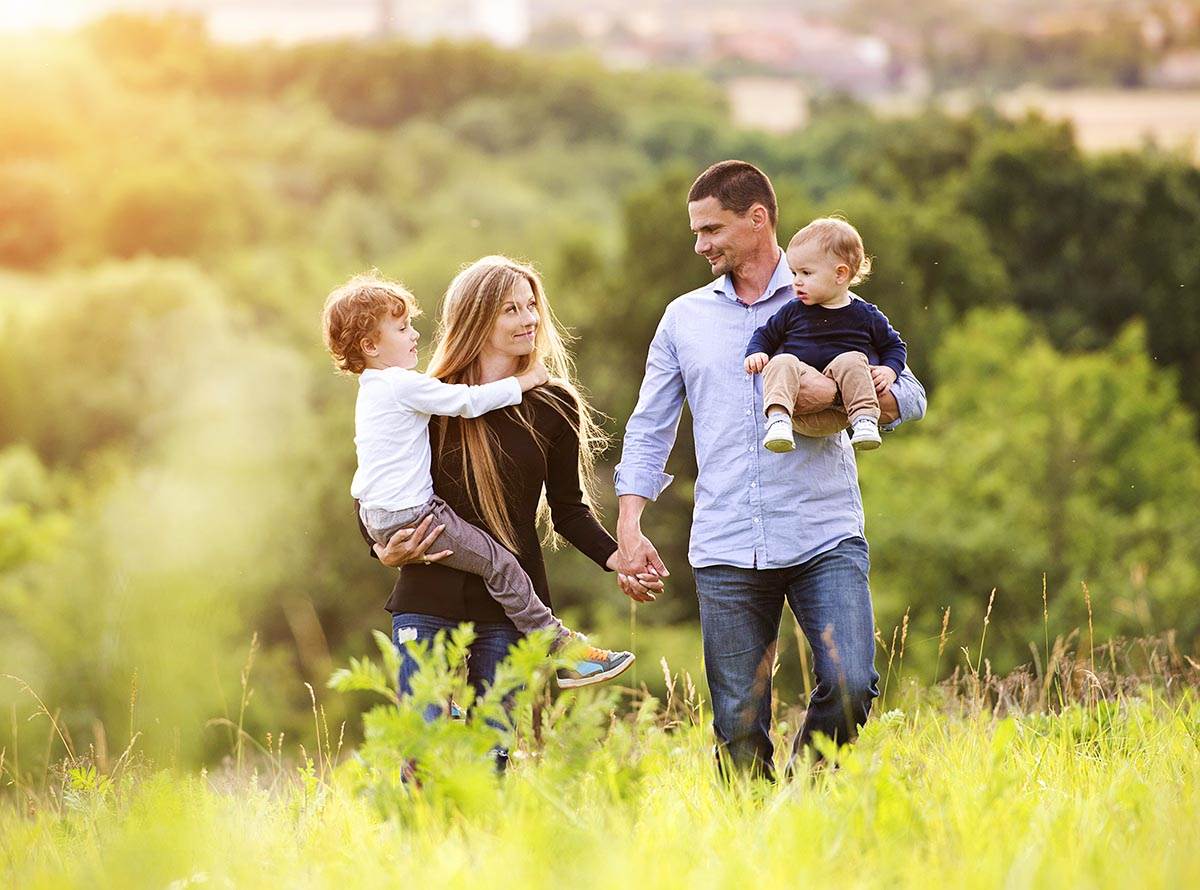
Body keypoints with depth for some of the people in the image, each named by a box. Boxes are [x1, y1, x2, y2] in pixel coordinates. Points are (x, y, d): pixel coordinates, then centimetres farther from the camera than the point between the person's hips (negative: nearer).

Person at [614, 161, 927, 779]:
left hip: (824, 539, -2)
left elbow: (909, 397, 5)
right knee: (739, 727, 0)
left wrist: (837, 393, -14)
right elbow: (649, 429, 16)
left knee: (850, 685, -17)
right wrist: (629, 529, 3)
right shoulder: (684, 318, 15)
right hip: (726, 551, 2)